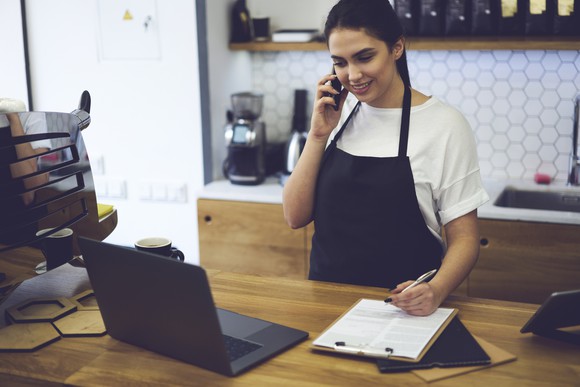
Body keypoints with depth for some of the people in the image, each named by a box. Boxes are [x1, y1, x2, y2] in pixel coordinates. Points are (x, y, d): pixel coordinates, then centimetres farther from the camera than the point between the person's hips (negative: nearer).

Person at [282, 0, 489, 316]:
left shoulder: (443, 125, -6)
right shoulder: (339, 117, 8)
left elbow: (463, 237, -5)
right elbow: (296, 216, 6)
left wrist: (435, 291, -24)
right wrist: (319, 135, -3)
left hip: (401, 308, -3)